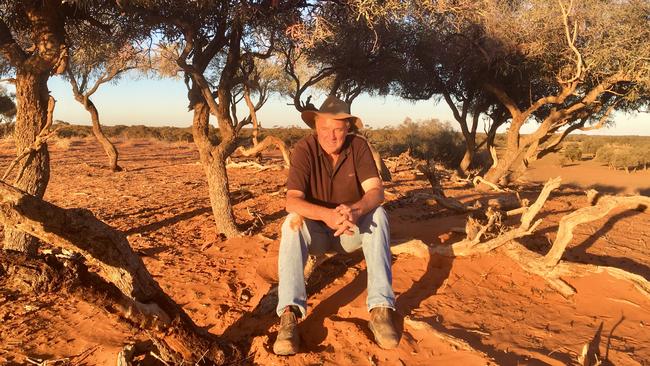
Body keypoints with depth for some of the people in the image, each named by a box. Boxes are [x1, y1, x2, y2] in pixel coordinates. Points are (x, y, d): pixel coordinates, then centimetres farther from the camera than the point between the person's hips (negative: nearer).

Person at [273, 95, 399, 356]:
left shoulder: (358, 146, -12)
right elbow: (292, 201, -28)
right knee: (293, 221, -32)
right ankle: (289, 315, -42)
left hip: (352, 230, 1)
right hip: (316, 231, -1)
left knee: (378, 214, -28)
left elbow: (376, 191, -21)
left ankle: (381, 310, -34)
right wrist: (327, 215, -47)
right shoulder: (304, 149, -18)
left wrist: (356, 210, -44)